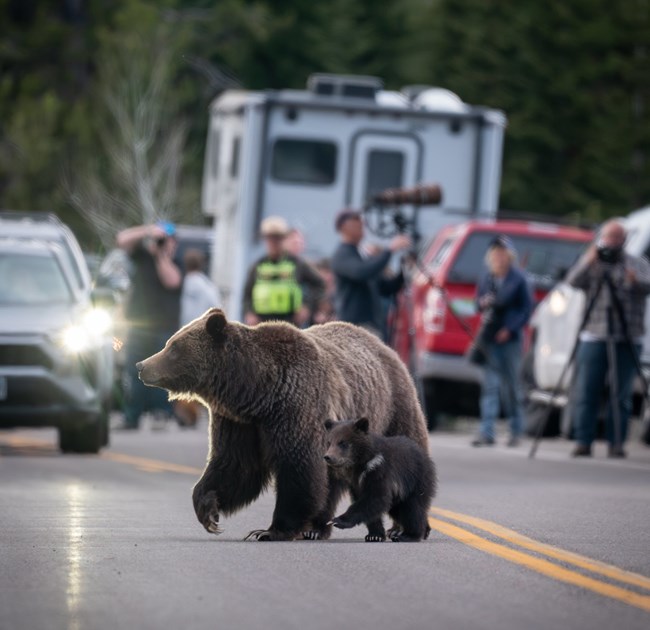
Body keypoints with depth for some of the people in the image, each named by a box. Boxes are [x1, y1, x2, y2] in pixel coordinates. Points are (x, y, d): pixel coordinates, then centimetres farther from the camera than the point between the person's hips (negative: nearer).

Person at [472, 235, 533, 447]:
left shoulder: (518, 279, -3)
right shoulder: (486, 279, 10)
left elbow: (526, 307, -4)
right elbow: (479, 301, 18)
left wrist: (510, 329, -13)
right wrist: (483, 304, -6)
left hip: (509, 339, -3)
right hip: (489, 338, 3)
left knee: (511, 386, 4)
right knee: (490, 386, -2)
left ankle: (516, 430, 15)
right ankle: (486, 432, -5)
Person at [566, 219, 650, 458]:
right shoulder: (591, 262, 13)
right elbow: (574, 281, -3)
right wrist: (588, 262, -19)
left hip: (627, 340, 0)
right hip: (593, 337, 0)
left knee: (621, 396, -2)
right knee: (586, 393, -4)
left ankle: (616, 443, 1)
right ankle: (583, 442, -1)